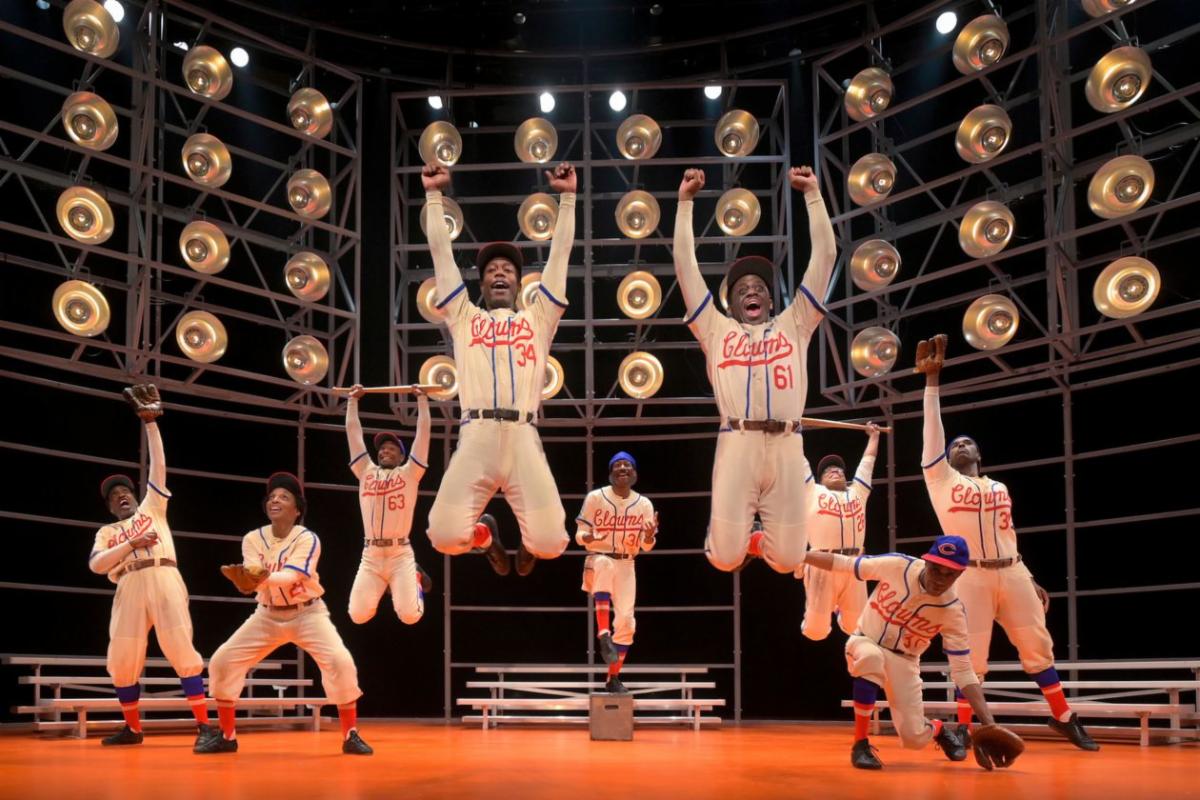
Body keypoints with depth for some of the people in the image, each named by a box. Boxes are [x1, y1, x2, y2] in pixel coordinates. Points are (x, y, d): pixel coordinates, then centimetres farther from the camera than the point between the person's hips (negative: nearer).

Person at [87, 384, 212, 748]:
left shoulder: (152, 508, 21)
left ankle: (204, 725, -12)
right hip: (129, 589, 3)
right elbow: (96, 565, 5)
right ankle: (132, 728, 19)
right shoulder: (106, 532, 23)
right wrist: (132, 543, -5)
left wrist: (150, 421, 8)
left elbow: (158, 465, 13)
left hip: (164, 581, -3)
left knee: (181, 651, -11)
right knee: (122, 660, 2)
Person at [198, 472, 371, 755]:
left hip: (307, 613, -4)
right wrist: (247, 577, -44)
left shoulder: (307, 539, -17)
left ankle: (351, 736, -10)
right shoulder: (252, 539, -6)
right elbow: (254, 575, -20)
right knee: (222, 661, -7)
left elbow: (291, 576, -32)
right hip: (268, 615, 4)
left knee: (340, 662, -25)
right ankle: (226, 736, 11)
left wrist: (265, 577, -52)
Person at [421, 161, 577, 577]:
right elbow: (440, 251, 25)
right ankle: (486, 534, 21)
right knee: (445, 536, -18)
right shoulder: (464, 317, 24)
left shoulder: (538, 317, 24)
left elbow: (560, 253, 23)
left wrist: (567, 197, 21)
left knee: (550, 543, -15)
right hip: (475, 439, 0)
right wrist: (434, 194, 25)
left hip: (523, 440, 0)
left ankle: (528, 541, 27)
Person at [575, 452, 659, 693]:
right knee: (604, 563, -39)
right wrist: (587, 537, -26)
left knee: (626, 621, -3)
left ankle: (613, 678, 16)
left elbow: (646, 546, 4)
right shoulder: (595, 497, -4)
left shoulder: (644, 504, 3)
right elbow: (579, 534, -3)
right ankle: (604, 635, -37)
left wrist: (650, 536, -19)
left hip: (626, 566, 3)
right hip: (598, 559, -3)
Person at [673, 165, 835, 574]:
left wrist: (812, 193, 19)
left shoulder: (793, 325, 22)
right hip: (737, 445, -1)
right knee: (725, 557, -6)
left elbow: (824, 254, 20)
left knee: (787, 560, 0)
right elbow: (684, 263, 17)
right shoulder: (717, 329, 19)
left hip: (786, 447, 1)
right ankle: (731, 539, 31)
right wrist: (686, 201, 16)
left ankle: (762, 541, 36)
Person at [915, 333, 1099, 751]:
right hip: (971, 577, -4)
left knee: (1038, 647, 9)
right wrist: (933, 378, -5)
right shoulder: (941, 479, 6)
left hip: (1013, 574, 4)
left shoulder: (999, 488, 19)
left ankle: (1064, 717, 24)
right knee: (970, 657, -3)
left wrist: (1031, 581, 16)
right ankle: (962, 729, 9)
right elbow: (933, 428, -1)